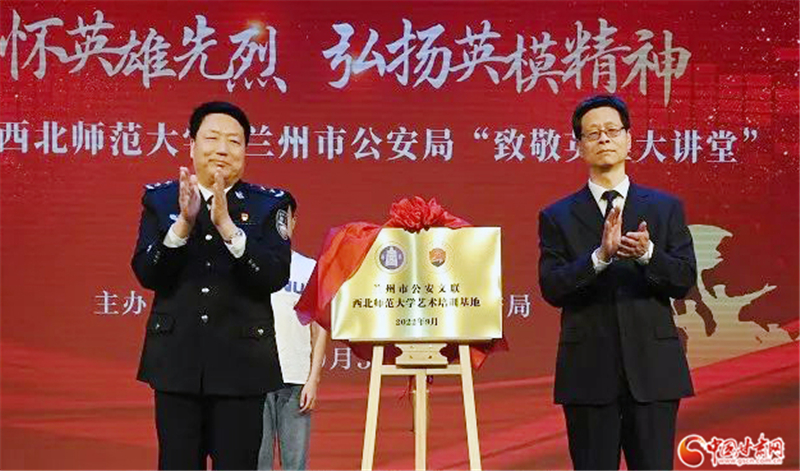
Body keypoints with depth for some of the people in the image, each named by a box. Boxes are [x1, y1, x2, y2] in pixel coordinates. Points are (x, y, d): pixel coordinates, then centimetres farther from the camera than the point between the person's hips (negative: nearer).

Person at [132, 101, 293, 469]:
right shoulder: (160, 199, 7)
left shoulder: (267, 204, 3)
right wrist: (184, 222, -17)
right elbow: (146, 274, -3)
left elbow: (276, 277, -10)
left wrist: (227, 225, -20)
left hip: (240, 363, -1)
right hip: (176, 360, 1)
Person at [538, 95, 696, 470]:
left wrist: (647, 253, -19)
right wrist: (600, 256, -21)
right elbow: (551, 288, -6)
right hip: (589, 373, -1)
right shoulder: (557, 217, 6)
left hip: (653, 369, 1)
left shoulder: (665, 208, 9)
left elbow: (684, 280, 0)